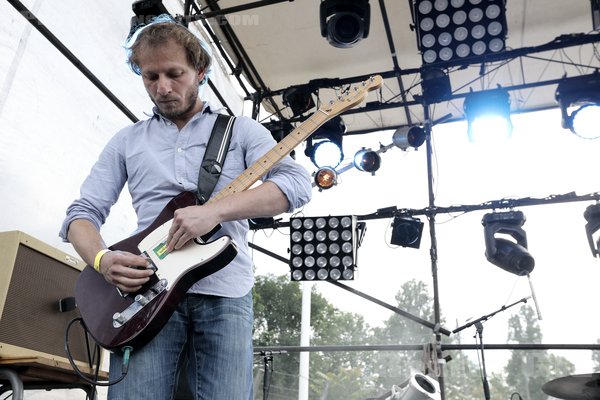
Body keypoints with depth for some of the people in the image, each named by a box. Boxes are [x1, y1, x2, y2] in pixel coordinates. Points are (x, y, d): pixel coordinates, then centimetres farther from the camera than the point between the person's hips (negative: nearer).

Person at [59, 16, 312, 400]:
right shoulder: (126, 141, 16)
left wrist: (214, 211, -20)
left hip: (224, 294, -1)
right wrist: (102, 260, -10)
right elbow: (82, 212, 13)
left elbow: (297, 182, -6)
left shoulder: (242, 129, 9)